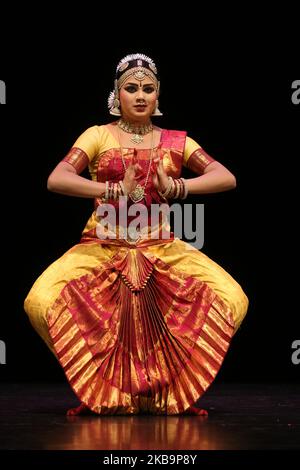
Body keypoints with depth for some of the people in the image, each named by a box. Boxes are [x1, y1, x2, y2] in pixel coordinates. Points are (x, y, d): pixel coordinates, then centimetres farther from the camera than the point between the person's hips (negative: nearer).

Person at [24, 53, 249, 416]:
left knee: (233, 300, -21)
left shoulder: (175, 142, 11)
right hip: (102, 246, -1)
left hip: (162, 248, 1)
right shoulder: (98, 136, 6)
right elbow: (56, 179, -10)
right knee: (40, 302, -27)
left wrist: (178, 187, -19)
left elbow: (226, 178, -1)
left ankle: (172, 382, -3)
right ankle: (100, 386, -6)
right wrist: (115, 191, -23)